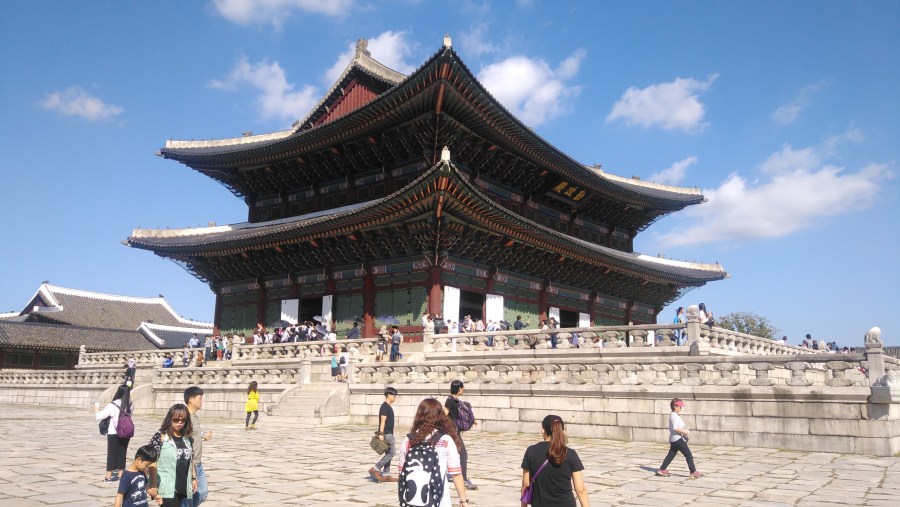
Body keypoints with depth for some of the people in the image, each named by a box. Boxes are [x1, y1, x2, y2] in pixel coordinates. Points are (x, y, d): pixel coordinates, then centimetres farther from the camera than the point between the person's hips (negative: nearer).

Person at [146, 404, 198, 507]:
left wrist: (194, 478, 16)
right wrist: (154, 486, -15)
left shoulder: (188, 439, 10)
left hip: (185, 489, 6)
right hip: (168, 490, -6)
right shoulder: (160, 437, -9)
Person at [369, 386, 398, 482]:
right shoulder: (385, 407, -13)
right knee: (392, 452, -11)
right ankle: (375, 469, -9)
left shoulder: (388, 406, 17)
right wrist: (381, 433, -24)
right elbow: (382, 421, -20)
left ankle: (385, 475, 13)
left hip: (389, 433, 10)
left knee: (389, 453, 10)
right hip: (386, 434, -10)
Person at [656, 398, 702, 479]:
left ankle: (662, 470, 14)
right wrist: (685, 432, -16)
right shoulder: (674, 415, -15)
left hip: (673, 439, 10)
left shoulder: (673, 415, 17)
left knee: (671, 455, 13)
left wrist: (684, 430, 12)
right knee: (688, 454, -5)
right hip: (678, 439, -10)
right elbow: (675, 428, -24)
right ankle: (693, 472, -3)